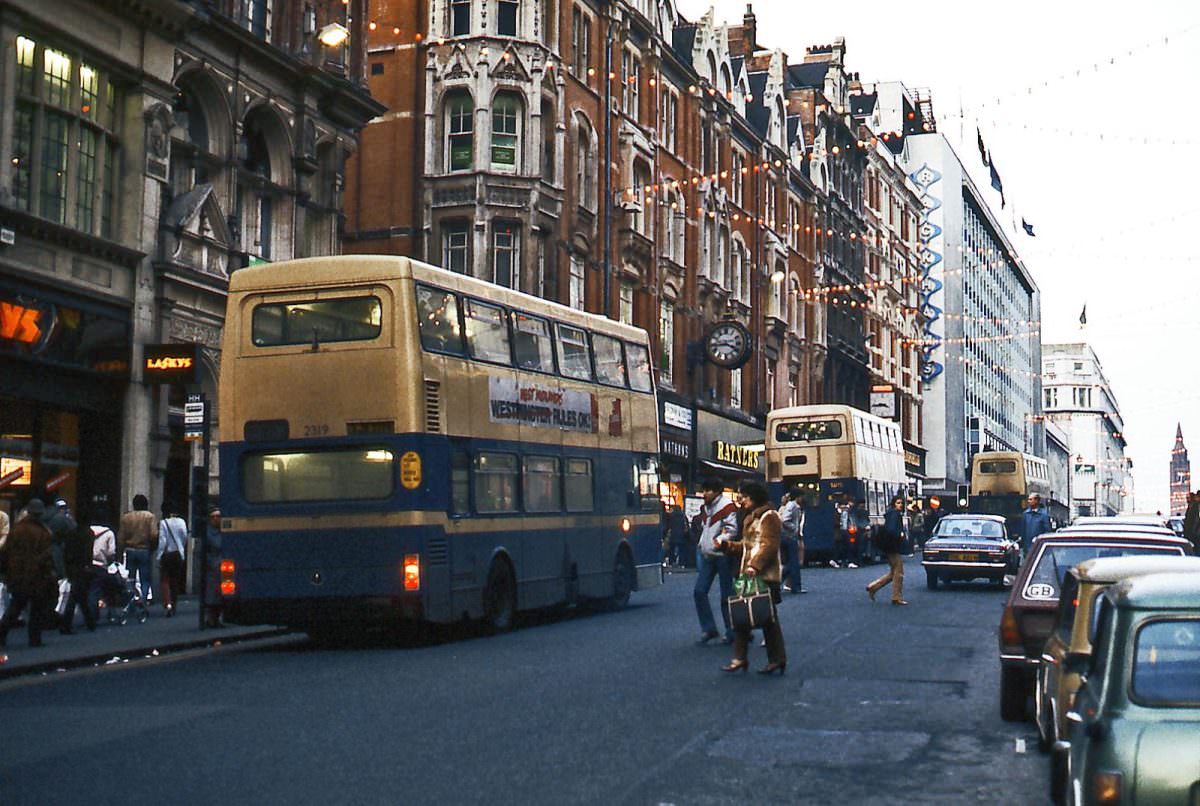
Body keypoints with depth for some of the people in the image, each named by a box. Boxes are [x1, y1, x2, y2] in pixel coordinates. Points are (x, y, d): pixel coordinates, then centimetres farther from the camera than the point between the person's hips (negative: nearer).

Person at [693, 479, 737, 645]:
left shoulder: (727, 506, -12)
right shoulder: (705, 507, 14)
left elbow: (731, 530, -19)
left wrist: (718, 541, -25)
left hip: (722, 555, -8)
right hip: (707, 555, 8)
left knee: (726, 595, 0)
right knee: (699, 591, 2)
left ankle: (731, 632, 10)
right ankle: (708, 629, 10)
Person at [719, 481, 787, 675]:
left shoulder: (769, 516, -9)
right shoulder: (750, 518, 21)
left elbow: (769, 545, -19)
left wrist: (755, 565, -29)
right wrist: (727, 545, 6)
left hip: (765, 575, -9)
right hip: (748, 574, 9)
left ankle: (777, 659, 6)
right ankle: (740, 658, 9)